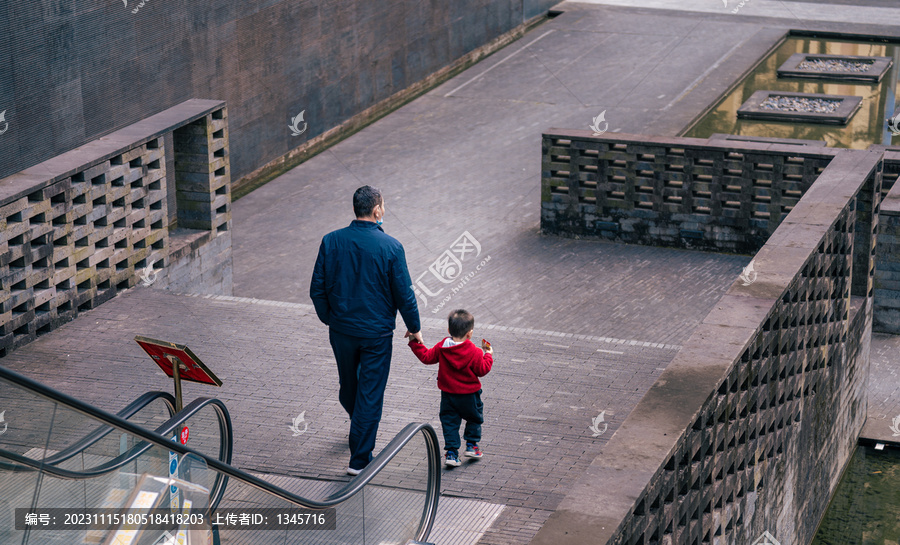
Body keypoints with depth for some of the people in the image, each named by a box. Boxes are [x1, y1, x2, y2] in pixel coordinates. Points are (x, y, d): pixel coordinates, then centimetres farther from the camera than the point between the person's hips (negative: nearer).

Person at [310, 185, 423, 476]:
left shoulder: (331, 241, -7)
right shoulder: (390, 247, -15)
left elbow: (318, 289, -2)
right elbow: (404, 293, -9)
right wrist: (414, 327, 6)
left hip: (341, 329, 3)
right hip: (376, 332, -3)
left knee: (348, 384, 24)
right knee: (370, 393, 4)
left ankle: (361, 425, 51)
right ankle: (360, 459, 6)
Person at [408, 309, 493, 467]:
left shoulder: (442, 347, -8)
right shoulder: (474, 352, -17)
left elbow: (426, 357, 1)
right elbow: (482, 370, -10)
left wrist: (415, 343, 10)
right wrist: (488, 355, 5)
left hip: (448, 394, 3)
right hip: (469, 394, -2)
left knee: (449, 422, 9)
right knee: (474, 418, 21)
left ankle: (451, 452, 3)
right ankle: (472, 445, 23)